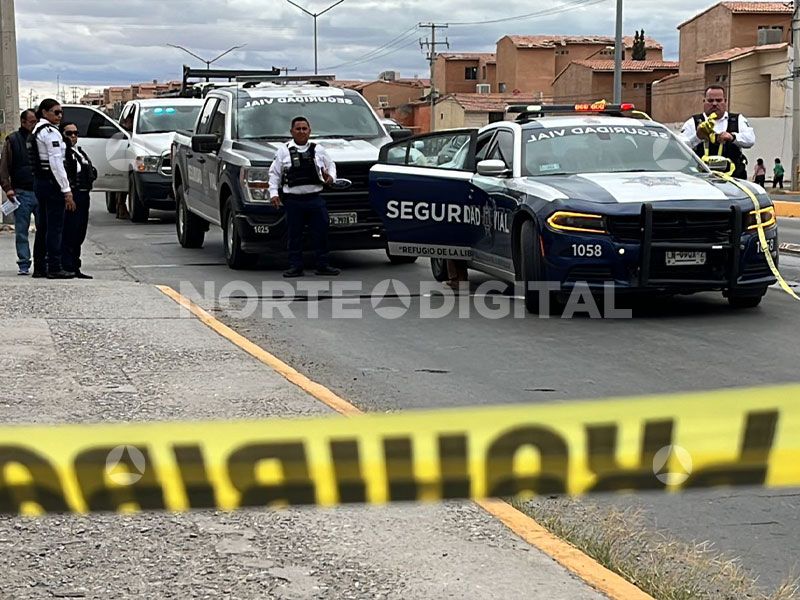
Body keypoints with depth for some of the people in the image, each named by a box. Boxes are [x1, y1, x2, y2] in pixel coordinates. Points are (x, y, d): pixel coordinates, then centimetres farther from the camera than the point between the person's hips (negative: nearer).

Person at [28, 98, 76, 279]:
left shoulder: (36, 131, 16)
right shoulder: (51, 132, -13)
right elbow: (56, 163, -19)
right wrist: (67, 190, -18)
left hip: (39, 181, 10)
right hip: (52, 182, -10)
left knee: (43, 227, 13)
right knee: (55, 227, -7)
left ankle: (39, 267, 17)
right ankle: (54, 268, -6)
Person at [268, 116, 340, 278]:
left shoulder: (318, 150, 12)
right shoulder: (283, 151, 6)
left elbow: (331, 165, 24)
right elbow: (274, 173, 7)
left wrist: (331, 176, 3)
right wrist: (274, 193, -3)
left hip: (315, 198, 2)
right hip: (293, 200, -2)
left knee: (320, 232, 1)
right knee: (294, 234, 2)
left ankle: (322, 265, 10)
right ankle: (295, 267, 8)